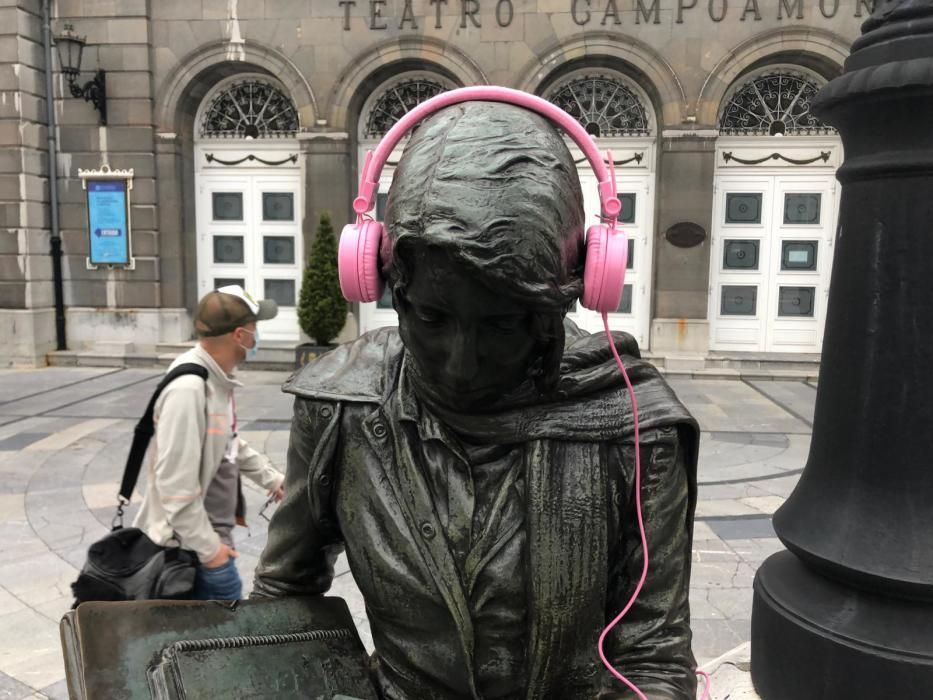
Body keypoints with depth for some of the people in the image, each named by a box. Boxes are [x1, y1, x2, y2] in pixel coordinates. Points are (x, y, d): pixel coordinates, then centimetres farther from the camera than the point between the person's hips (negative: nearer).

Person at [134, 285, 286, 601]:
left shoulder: (217, 379, 3)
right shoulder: (188, 389, -28)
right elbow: (175, 483, -28)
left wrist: (271, 478, 22)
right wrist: (206, 547, -21)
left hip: (214, 530, 9)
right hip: (193, 543, -9)